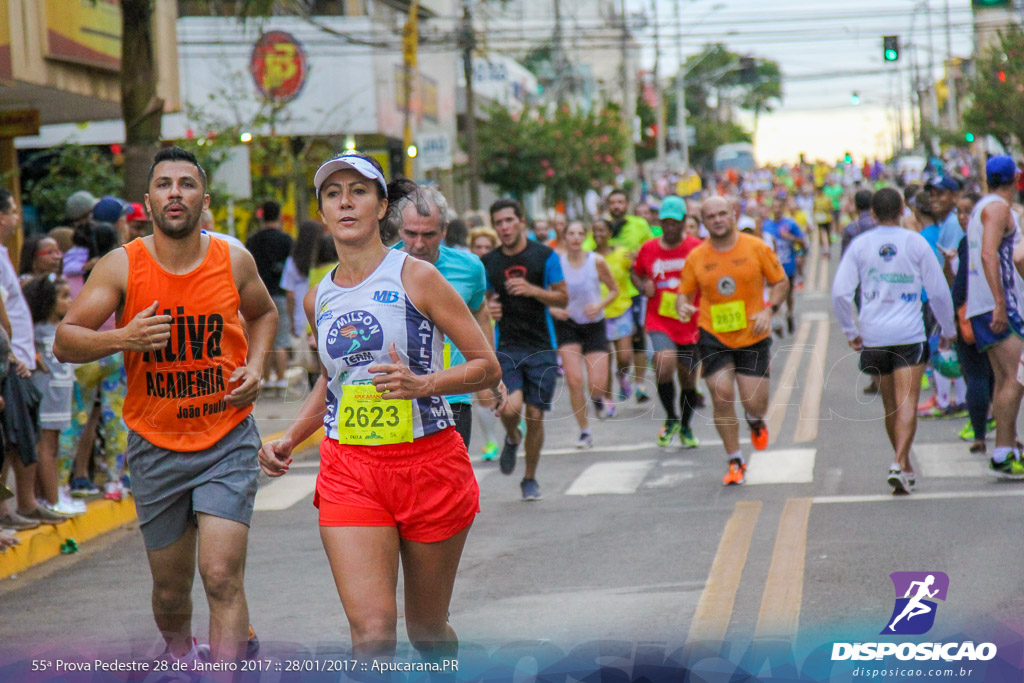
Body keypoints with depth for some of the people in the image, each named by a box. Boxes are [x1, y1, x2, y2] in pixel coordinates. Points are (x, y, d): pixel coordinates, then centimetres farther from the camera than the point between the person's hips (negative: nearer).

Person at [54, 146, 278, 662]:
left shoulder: (234, 261, -2)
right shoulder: (121, 267, -7)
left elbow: (263, 314, 20)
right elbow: (63, 343, -8)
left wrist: (255, 366, 2)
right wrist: (121, 339, -26)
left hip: (227, 442, -1)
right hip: (155, 444, 1)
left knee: (222, 578, -16)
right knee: (171, 590, 13)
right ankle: (179, 657, 44)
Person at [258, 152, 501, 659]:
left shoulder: (415, 277, -5)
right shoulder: (319, 299, 9)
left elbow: (487, 366, -5)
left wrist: (421, 383, -21)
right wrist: (289, 439, 12)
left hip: (430, 462, -2)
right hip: (349, 470, 2)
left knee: (427, 630, 10)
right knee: (371, 632, -14)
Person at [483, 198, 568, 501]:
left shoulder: (544, 256, 0)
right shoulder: (488, 263, 6)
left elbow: (563, 298, 1)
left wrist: (532, 290, -15)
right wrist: (489, 310, -5)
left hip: (541, 347, 0)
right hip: (506, 347, 0)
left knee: (535, 415, 2)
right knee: (510, 408, -20)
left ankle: (530, 479, 20)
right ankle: (512, 438, 17)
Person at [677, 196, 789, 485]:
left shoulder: (756, 248, -3)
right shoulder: (696, 257, 0)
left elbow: (781, 282, 4)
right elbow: (685, 292, 8)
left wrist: (769, 309, -12)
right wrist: (683, 307, -16)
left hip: (753, 337, -1)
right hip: (713, 337, 1)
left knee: (755, 403, -5)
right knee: (721, 396, -11)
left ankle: (755, 421, 36)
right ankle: (735, 462, 5)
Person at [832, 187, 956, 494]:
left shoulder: (860, 245, 2)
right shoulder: (915, 242, -2)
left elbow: (840, 292, -3)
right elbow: (938, 290, 0)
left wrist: (850, 331, 9)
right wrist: (948, 329, 14)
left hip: (873, 337, 3)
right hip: (909, 335, -3)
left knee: (890, 405, 15)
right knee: (907, 402, -7)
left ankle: (906, 468, 25)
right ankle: (899, 464, -25)